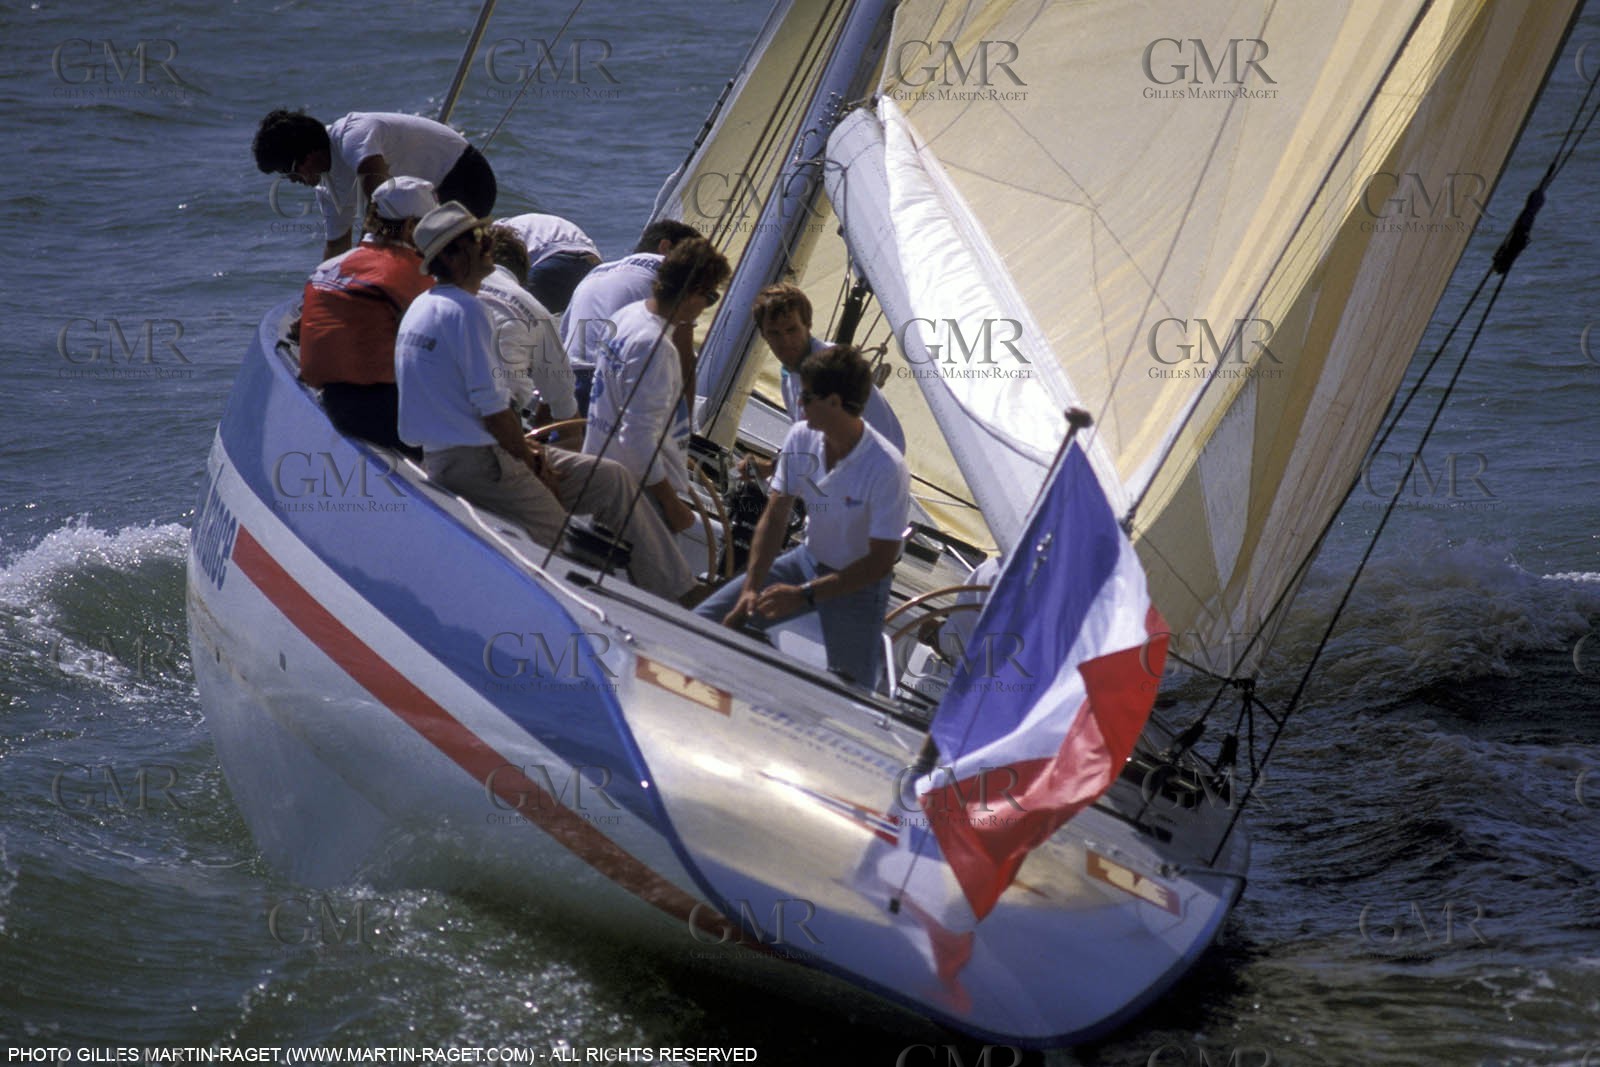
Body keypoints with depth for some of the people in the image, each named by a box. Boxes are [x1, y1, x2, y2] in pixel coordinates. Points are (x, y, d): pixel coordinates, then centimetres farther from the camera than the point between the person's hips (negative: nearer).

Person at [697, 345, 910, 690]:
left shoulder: (886, 468, -28)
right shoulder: (801, 438, -10)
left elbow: (880, 562, -23)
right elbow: (774, 518, -4)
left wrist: (804, 595, -27)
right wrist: (751, 587, -16)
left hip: (858, 581, -5)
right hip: (808, 559, 5)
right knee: (705, 622, -6)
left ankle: (874, 648, 18)